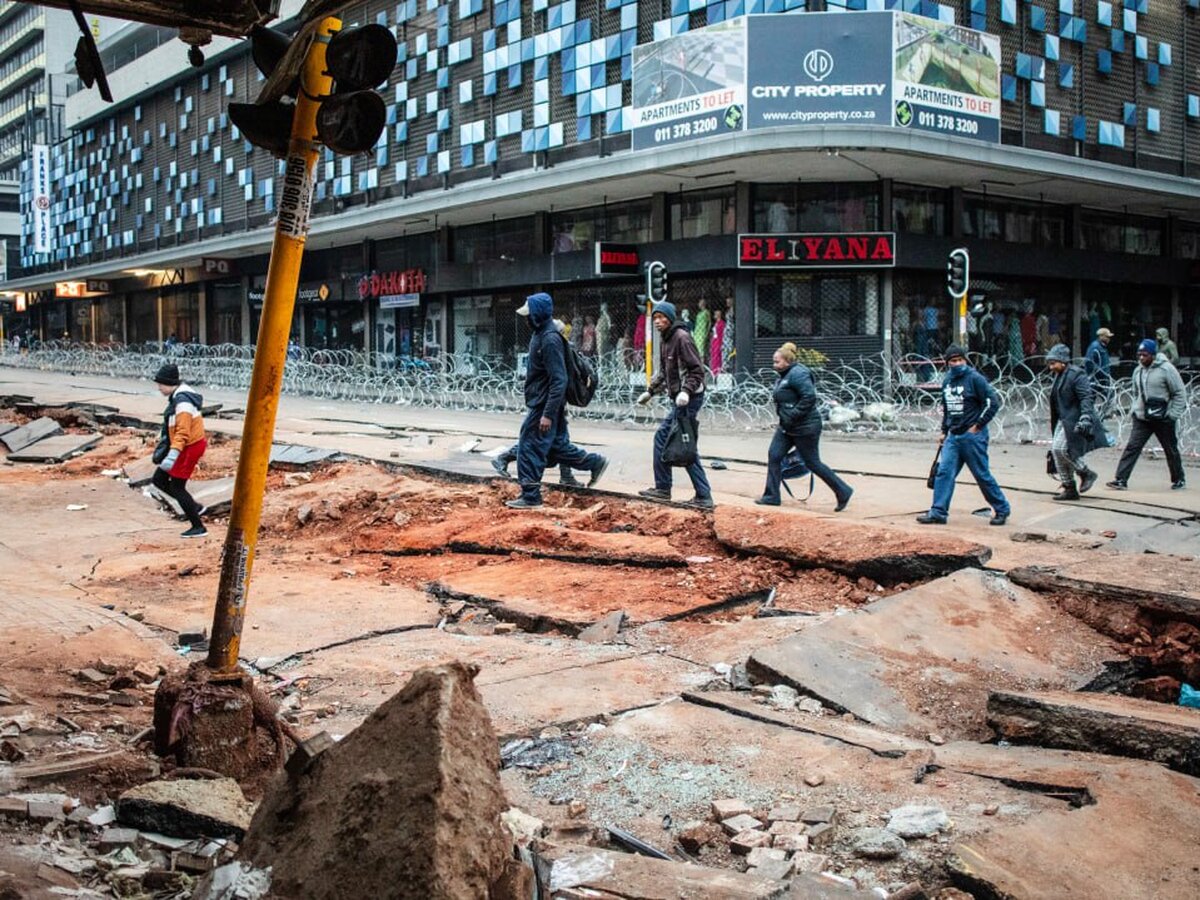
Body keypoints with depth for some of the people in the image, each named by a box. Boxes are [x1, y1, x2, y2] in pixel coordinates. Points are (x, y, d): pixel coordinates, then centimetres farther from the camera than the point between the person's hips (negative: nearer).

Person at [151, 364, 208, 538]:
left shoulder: (182, 402, -24)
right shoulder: (176, 397, 8)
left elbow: (182, 433, -30)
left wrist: (172, 456, -37)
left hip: (190, 447, -10)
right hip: (186, 446, 10)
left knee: (176, 487, -2)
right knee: (159, 479, 12)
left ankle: (198, 527, 7)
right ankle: (194, 507, 19)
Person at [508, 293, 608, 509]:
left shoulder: (550, 339, -20)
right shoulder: (541, 334, 10)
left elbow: (559, 380, -23)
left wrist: (548, 414, -24)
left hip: (544, 406, -10)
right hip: (539, 404, 10)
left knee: (530, 449, -3)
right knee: (557, 446, 17)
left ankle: (530, 497, 5)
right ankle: (595, 462, 27)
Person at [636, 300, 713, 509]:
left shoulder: (682, 337, -14)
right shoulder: (664, 339, 15)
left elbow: (697, 370, -18)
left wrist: (686, 391, -29)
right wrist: (650, 391, 21)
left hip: (689, 398, -10)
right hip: (678, 399, 10)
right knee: (662, 437, 13)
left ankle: (704, 496, -4)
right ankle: (662, 488, 22)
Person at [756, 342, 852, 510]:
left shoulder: (798, 374, -19)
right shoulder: (785, 376, 13)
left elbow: (809, 397, -28)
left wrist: (792, 417, -25)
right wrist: (783, 419, 13)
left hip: (805, 427, -10)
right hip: (787, 427, 10)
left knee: (812, 463, -1)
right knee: (774, 456, 4)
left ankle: (843, 492, 13)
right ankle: (772, 496, 9)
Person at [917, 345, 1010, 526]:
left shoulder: (974, 378, -10)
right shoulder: (947, 381, 11)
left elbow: (993, 402, -12)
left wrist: (978, 425, -13)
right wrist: (944, 431, 20)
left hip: (973, 436, -6)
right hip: (953, 436, 6)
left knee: (982, 475, 1)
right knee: (944, 472, -2)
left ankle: (1002, 509, 16)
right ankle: (938, 512, 1)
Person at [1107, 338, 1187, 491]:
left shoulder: (1166, 369, -12)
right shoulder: (1138, 370, 6)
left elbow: (1180, 394, -7)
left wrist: (1173, 415, -11)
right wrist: (1135, 411, 10)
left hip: (1162, 419, -4)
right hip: (1141, 418, 4)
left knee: (1171, 450, 11)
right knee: (1132, 447, -7)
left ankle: (1179, 480, 28)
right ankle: (1121, 480, -10)